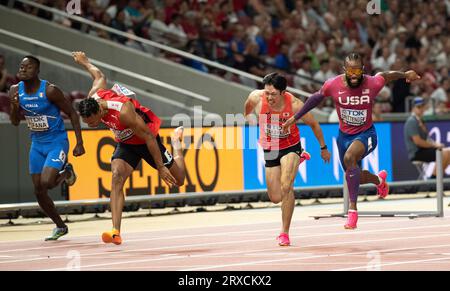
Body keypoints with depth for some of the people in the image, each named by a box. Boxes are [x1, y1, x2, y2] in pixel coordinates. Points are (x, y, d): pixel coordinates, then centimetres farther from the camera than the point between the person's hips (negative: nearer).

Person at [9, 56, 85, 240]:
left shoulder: (50, 90, -19)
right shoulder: (16, 91, -3)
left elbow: (72, 113, -11)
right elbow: (15, 122, 6)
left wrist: (79, 143, -15)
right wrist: (15, 107, -17)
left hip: (57, 142, -6)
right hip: (37, 144, 6)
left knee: (46, 182, -25)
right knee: (39, 192, 5)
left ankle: (66, 172, 10)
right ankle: (60, 227, 25)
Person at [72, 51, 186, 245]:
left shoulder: (123, 111, -41)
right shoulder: (92, 98, -21)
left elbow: (149, 136, -32)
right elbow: (99, 76, 3)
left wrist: (160, 167, -28)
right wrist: (84, 62, 22)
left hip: (147, 140, -5)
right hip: (126, 144, 5)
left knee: (178, 181, 10)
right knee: (117, 177, -23)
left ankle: (176, 141, 42)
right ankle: (115, 231, -31)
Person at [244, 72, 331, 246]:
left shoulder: (294, 105, -27)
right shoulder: (257, 98, -24)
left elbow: (313, 124, -8)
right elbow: (248, 108, 5)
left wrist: (323, 148, 3)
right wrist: (248, 117, 24)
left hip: (290, 146, -3)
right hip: (269, 149, 3)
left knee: (286, 187, -27)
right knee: (275, 198, 9)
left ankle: (285, 233, -13)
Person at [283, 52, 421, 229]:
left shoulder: (373, 83, -20)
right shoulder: (333, 85, -16)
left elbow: (388, 75, 2)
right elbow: (316, 99, 3)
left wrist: (405, 75, 22)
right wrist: (295, 118, 9)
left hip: (366, 134, -4)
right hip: (344, 135, 4)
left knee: (349, 157, -34)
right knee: (354, 177, 16)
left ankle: (353, 208, -28)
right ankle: (379, 179, 54)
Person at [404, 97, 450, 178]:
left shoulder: (420, 121, 18)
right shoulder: (412, 121, -13)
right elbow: (417, 141, -20)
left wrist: (435, 144, 0)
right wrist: (434, 145, -13)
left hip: (424, 150, 10)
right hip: (416, 153, -10)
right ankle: (433, 179, -19)